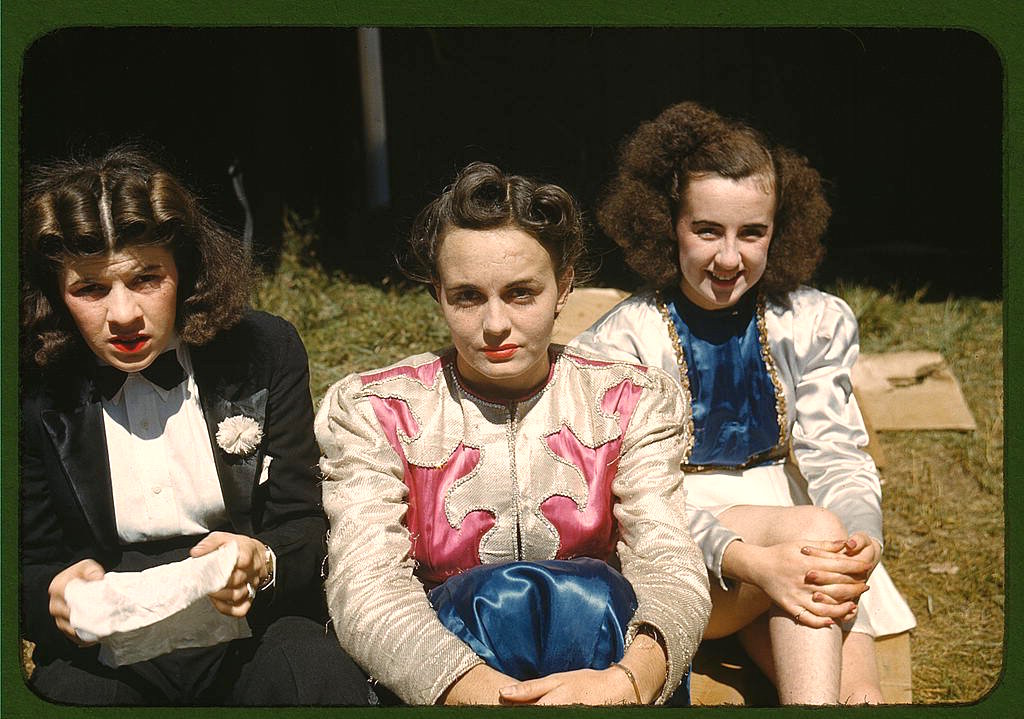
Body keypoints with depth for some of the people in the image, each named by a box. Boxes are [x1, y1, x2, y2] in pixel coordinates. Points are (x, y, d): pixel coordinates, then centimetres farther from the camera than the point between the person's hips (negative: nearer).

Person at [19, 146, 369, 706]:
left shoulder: (265, 351, 1)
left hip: (254, 637, 0)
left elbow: (302, 527, 1)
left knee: (313, 668, -33)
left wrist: (260, 563, -24)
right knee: (71, 687, -33)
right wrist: (56, 594, -21)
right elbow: (31, 567, 5)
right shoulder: (34, 393, 1)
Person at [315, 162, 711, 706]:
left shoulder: (631, 403, 5)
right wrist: (480, 688, -36)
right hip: (433, 680, -1)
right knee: (497, 596, -33)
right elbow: (364, 588, -14)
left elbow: (670, 566, -9)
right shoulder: (371, 412, 1)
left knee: (586, 594, -31)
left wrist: (629, 678, -35)